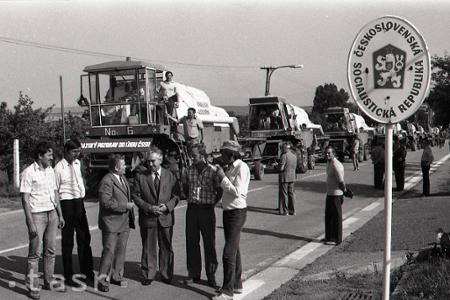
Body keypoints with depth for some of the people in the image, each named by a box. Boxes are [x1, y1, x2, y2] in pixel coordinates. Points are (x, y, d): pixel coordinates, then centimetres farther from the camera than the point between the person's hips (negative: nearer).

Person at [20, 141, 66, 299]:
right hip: (37, 215, -6)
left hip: (52, 213, 7)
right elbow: (25, 199, -14)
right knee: (35, 252, 0)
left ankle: (49, 281, 26)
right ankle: (32, 287, 10)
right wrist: (31, 223, -18)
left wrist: (60, 215, 14)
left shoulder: (51, 170, 10)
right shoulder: (29, 172, -12)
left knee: (50, 250, 13)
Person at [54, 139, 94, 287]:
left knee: (84, 238, 14)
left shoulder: (77, 163, 5)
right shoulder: (59, 168, -15)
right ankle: (68, 276, 12)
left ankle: (86, 271, 26)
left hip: (80, 202, 7)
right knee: (67, 241, 2)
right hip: (67, 203, -7)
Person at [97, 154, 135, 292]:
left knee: (121, 250, 13)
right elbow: (105, 202, -23)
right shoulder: (106, 181, -16)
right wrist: (125, 206, -18)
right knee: (109, 250, -4)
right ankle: (102, 279, 7)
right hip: (111, 223, -8)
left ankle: (117, 275, 26)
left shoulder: (123, 178, 14)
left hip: (124, 222, 8)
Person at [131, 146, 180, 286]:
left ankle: (166, 275, 23)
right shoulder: (140, 176, 1)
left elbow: (176, 195, 3)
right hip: (147, 218, -1)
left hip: (166, 217, 1)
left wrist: (167, 206, -14)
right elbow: (135, 196, -1)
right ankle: (148, 275, 20)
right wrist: (149, 207, -13)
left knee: (166, 248, 10)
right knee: (148, 248, 7)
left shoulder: (170, 175, 4)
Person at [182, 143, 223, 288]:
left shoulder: (212, 170, -7)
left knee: (209, 243, 3)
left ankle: (211, 276, 13)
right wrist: (191, 199, 11)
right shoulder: (189, 170, 5)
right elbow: (185, 187, 20)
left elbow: (220, 191, 1)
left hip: (207, 210, -4)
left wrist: (212, 203, 0)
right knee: (191, 242, 8)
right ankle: (193, 274, 21)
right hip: (192, 209, 4)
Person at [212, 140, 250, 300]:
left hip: (237, 212, -9)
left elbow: (237, 192, -22)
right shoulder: (230, 167, 12)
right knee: (234, 250, 17)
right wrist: (219, 172, 5)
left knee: (229, 253, -7)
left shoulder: (242, 168, -15)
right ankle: (237, 284, 29)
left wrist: (223, 176, -18)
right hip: (228, 211, 9)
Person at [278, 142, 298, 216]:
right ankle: (292, 211, 15)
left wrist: (277, 168, 0)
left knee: (284, 194, 1)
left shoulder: (284, 156, -17)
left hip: (284, 177, -7)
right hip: (292, 176, 7)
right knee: (292, 194, 12)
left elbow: (281, 168, -19)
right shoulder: (294, 156, 6)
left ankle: (284, 211, 5)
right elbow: (295, 167, 12)